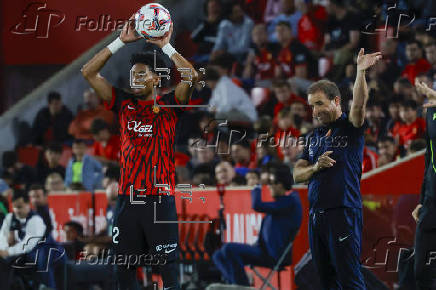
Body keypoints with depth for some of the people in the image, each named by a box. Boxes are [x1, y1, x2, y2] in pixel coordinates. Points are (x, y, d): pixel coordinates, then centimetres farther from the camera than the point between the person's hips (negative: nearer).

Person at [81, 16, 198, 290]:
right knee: (124, 268, 6)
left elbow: (192, 76, -15)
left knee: (168, 266, -4)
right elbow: (89, 72, 8)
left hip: (160, 198, -4)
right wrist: (121, 41, 4)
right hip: (128, 198, 4)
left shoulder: (169, 104, 2)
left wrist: (165, 45, -9)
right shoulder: (124, 103, 11)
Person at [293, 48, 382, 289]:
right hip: (315, 215, 7)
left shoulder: (350, 128, 0)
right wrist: (315, 167, -6)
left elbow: (359, 105, -21)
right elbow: (297, 175, 16)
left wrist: (361, 72, -36)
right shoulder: (315, 136, 18)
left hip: (343, 213, -7)